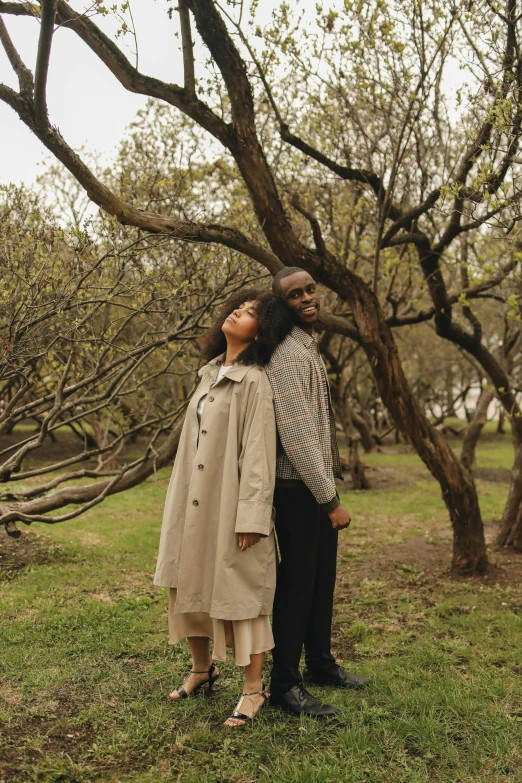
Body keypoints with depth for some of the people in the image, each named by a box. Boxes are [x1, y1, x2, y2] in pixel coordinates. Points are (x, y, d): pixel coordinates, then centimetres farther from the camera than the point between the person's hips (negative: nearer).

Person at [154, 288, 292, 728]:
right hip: (195, 502, 8)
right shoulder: (210, 373, 10)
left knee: (240, 590, 2)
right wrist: (179, 501, 15)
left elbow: (258, 452, -17)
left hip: (231, 505, -8)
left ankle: (254, 688, 18)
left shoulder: (254, 381, -13)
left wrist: (251, 516, -20)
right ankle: (202, 669, 36)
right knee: (190, 583, 16)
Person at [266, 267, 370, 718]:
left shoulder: (310, 348, 14)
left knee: (322, 581, 18)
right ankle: (285, 685, 13)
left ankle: (321, 664, 33)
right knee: (296, 587, 0)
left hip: (320, 486, 9)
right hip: (299, 489, -9)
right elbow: (295, 434, -23)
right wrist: (330, 499, -20)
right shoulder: (288, 354, -17)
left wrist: (331, 490, 13)